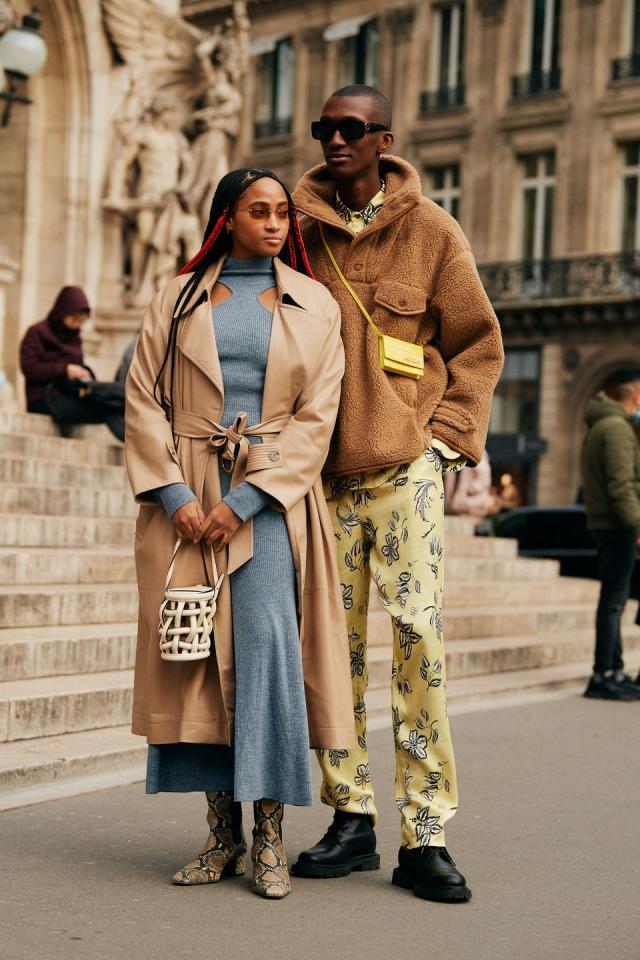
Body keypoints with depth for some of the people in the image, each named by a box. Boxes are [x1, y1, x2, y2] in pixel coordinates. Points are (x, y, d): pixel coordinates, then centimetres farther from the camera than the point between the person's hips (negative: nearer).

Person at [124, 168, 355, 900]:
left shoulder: (313, 305, 9)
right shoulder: (179, 298, 12)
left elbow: (316, 416, 0)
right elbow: (143, 399, 5)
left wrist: (244, 502, -10)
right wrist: (174, 495, -8)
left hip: (270, 498, -1)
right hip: (183, 496, 2)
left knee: (267, 643, -13)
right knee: (192, 649, -2)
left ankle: (269, 837, -4)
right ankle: (221, 832, 8)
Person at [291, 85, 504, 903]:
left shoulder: (430, 231, 3)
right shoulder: (300, 228, 8)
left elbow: (478, 344, 8)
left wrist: (447, 435, -2)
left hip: (404, 466, -2)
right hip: (322, 471, 3)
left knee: (419, 634, -7)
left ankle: (426, 836, 0)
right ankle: (351, 819, 17)